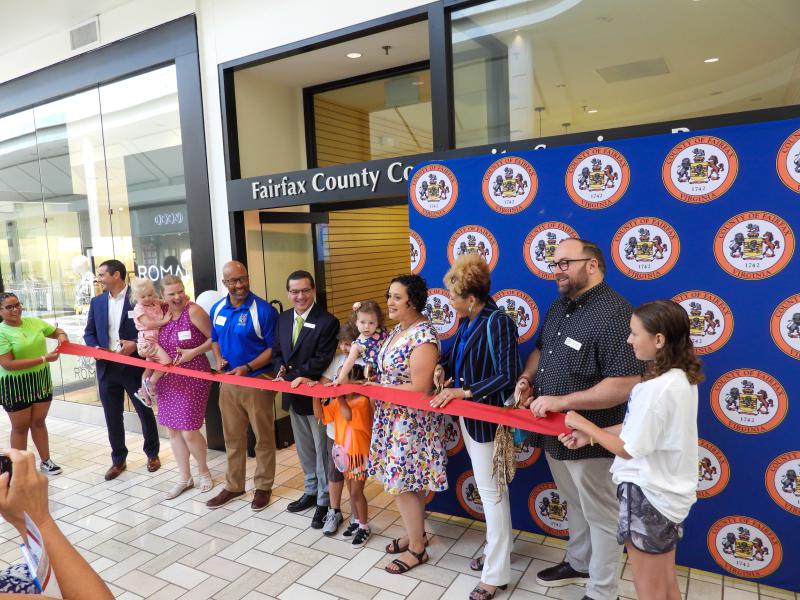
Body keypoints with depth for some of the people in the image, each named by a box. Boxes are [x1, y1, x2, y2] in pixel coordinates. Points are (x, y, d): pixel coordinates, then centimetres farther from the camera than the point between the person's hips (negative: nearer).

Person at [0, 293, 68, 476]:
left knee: (38, 422, 16)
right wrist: (43, 359, -27)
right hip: (16, 385, -4)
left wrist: (61, 335, -9)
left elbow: (56, 331, 16)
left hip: (40, 380, 4)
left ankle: (45, 461, 27)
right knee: (20, 427, 9)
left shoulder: (34, 322, 0)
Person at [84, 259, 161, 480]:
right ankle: (118, 460, 27)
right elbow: (89, 332, 11)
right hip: (107, 367, 4)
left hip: (134, 366, -4)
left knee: (145, 412, 10)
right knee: (112, 417, 12)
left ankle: (152, 453, 28)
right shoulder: (97, 302, 8)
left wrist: (136, 345, -21)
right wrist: (95, 348, -8)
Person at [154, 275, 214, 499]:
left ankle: (203, 470, 25)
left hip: (192, 379, -6)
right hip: (168, 380, 6)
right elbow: (156, 344, 15)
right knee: (172, 429, 13)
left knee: (189, 432, -4)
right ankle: (184, 478, 29)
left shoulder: (193, 311, -15)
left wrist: (194, 352, -21)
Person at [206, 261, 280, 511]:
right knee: (233, 437, 17)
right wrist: (218, 358, -3)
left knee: (263, 437, 9)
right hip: (228, 382, 6)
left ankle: (263, 487, 24)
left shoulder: (264, 310, -16)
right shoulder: (217, 309, 4)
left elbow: (274, 348, -13)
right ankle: (234, 486, 32)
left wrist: (247, 368, -22)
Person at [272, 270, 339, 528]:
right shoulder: (283, 318, 5)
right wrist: (281, 368, -9)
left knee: (323, 450, 7)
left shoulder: (327, 322, -17)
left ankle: (325, 501, 22)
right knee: (304, 448, 21)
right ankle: (311, 491, 40)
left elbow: (321, 361, -22)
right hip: (293, 394, 7)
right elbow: (277, 351, 11)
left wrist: (290, 376, -20)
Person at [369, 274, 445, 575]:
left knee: (402, 483, 3)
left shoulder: (423, 336, -22)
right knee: (408, 481, 19)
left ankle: (417, 548, 22)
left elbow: (419, 388, -24)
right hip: (394, 418, 8)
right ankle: (416, 532, 38)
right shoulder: (398, 329, 7)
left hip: (412, 422, -8)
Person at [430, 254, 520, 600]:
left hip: (487, 419, -8)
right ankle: (499, 549, 40)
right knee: (489, 488, 21)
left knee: (491, 491, 3)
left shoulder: (498, 322, -21)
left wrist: (465, 391, -25)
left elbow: (508, 376, -23)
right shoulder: (467, 322, 4)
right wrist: (442, 368, -2)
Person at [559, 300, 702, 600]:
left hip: (649, 495, -9)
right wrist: (591, 436, 4)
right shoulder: (681, 378, -1)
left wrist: (584, 424, -9)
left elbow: (627, 449, -21)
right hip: (667, 491, 9)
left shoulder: (658, 388, -29)